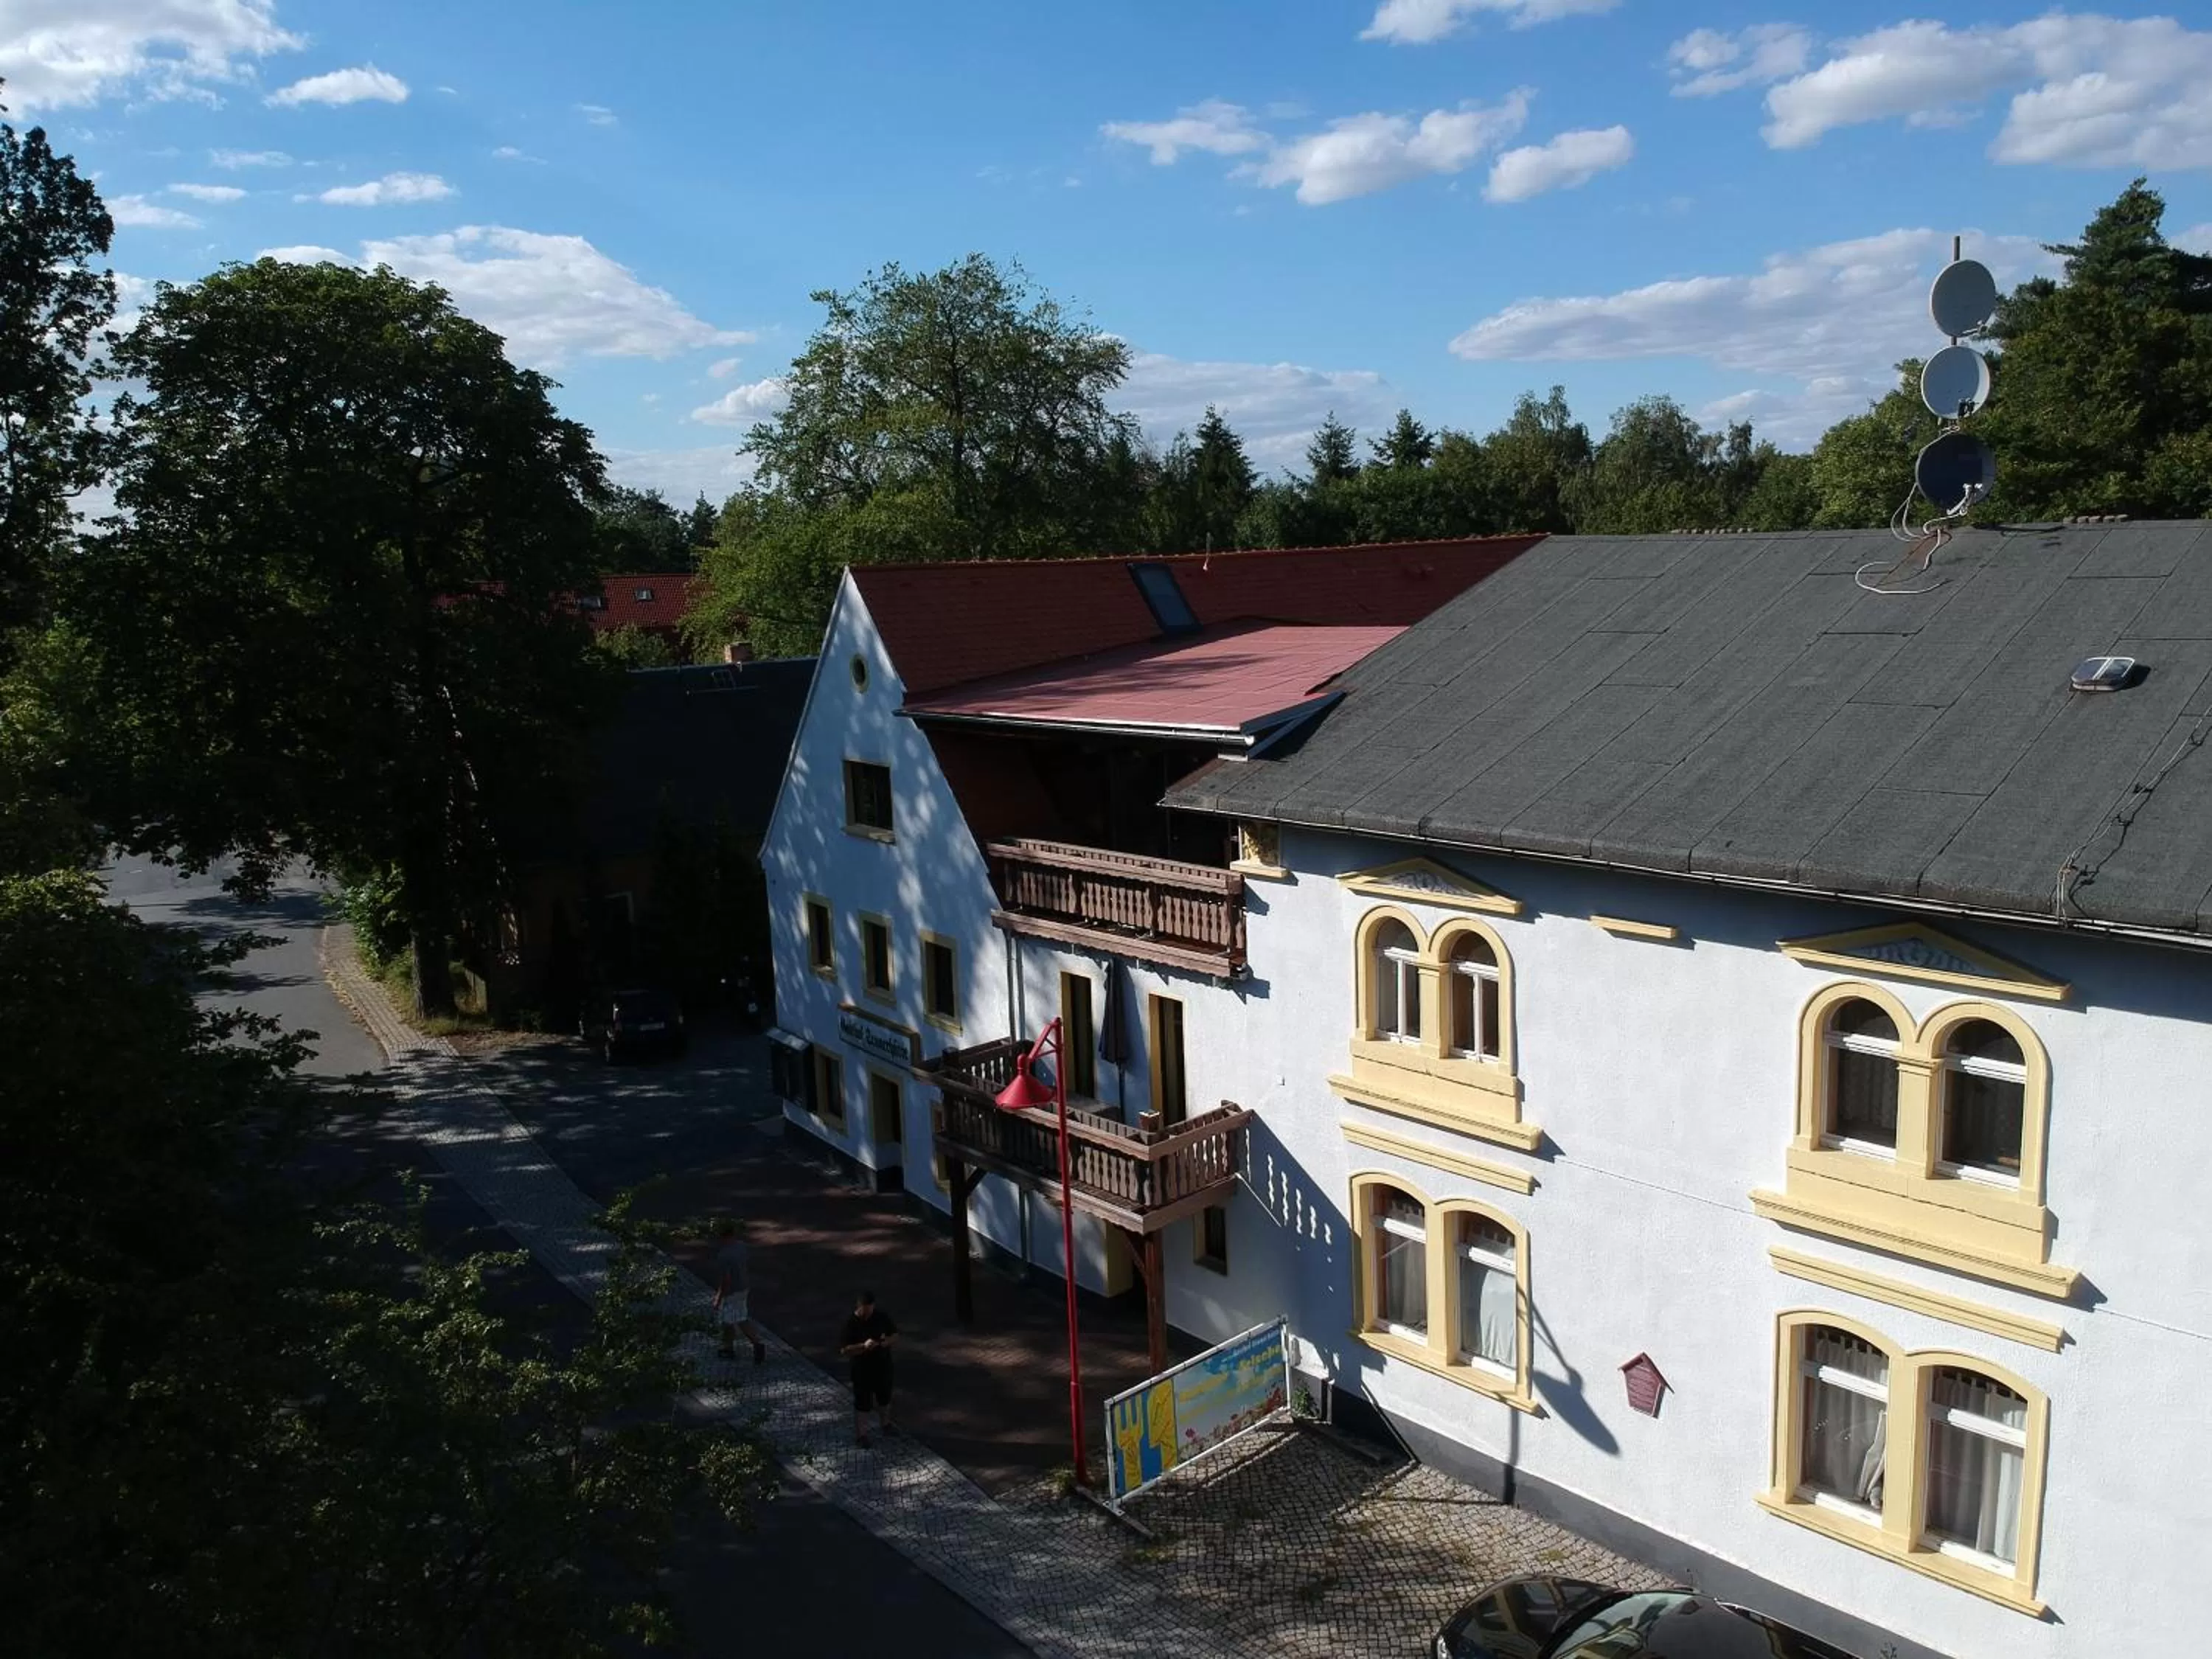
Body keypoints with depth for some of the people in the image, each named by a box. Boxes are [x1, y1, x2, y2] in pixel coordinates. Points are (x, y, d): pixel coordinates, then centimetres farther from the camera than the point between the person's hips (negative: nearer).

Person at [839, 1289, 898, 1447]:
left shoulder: (882, 1316, -7)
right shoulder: (851, 1323, -19)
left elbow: (896, 1334, 3)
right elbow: (844, 1350, -20)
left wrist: (888, 1341, -19)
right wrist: (864, 1346, -33)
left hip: (883, 1366, 5)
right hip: (862, 1370, -5)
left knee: (884, 1397, 22)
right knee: (863, 1403, 6)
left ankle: (885, 1424, 45)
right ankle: (860, 1435, 23)